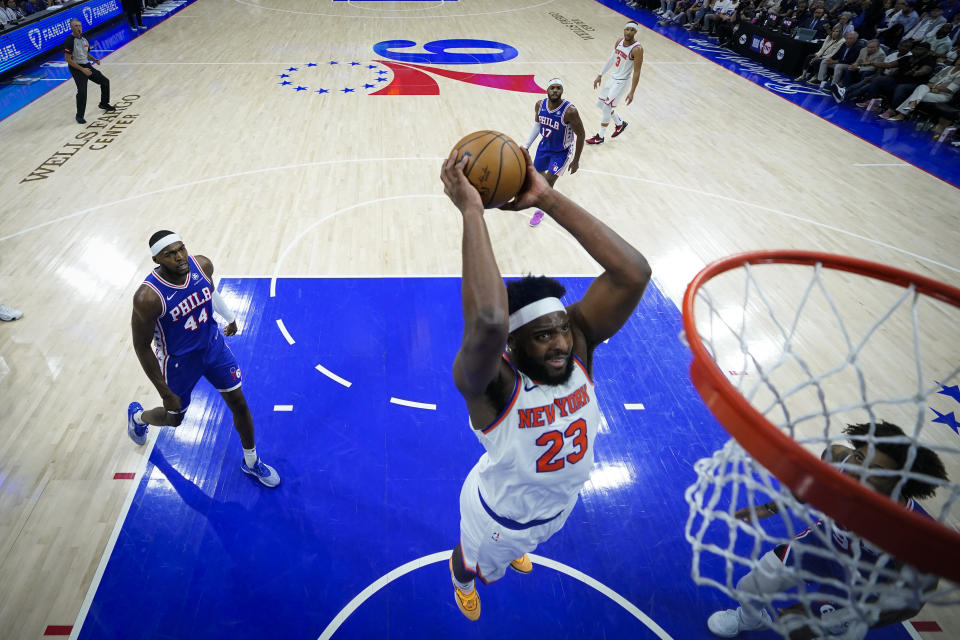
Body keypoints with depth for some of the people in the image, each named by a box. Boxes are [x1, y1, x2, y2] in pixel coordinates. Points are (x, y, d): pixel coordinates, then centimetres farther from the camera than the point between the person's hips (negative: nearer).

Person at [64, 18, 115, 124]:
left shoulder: (83, 38, 7)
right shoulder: (70, 40, -16)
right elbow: (68, 59, -18)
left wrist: (94, 59, 0)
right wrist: (82, 69, -22)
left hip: (86, 66, 8)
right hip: (76, 68, -8)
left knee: (105, 81, 15)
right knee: (82, 91, -19)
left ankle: (104, 104, 36)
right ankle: (79, 116, -8)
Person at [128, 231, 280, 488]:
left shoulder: (203, 265, -18)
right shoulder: (148, 297, -31)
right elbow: (142, 347, -19)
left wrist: (230, 318, 22)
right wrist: (166, 393, -15)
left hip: (213, 345, 4)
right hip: (179, 360, -3)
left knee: (239, 404, 7)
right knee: (173, 418, 19)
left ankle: (251, 462, 29)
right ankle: (137, 415, 57)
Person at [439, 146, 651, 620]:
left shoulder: (578, 346, -28)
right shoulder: (489, 384, -41)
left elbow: (633, 273, -44)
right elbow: (488, 321, -66)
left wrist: (547, 198, -48)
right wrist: (471, 209, -61)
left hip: (560, 503, 5)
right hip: (499, 516, -4)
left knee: (521, 542, 39)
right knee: (475, 564, 30)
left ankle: (514, 550, 76)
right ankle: (461, 579, 68)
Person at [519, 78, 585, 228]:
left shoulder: (569, 111, -31)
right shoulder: (540, 105, -15)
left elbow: (581, 135, -19)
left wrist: (576, 161, -15)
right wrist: (526, 146, 3)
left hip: (562, 151, -6)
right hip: (545, 145, 6)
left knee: (549, 181, -11)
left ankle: (540, 210, 16)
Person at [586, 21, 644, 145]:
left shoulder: (637, 49, -21)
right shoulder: (619, 41, 0)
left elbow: (636, 72, -20)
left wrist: (632, 92, -24)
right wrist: (600, 75, 12)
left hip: (622, 82, -8)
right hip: (612, 78, 8)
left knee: (606, 108, -8)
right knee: (600, 103, 17)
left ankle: (600, 137, 7)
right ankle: (620, 123, 34)